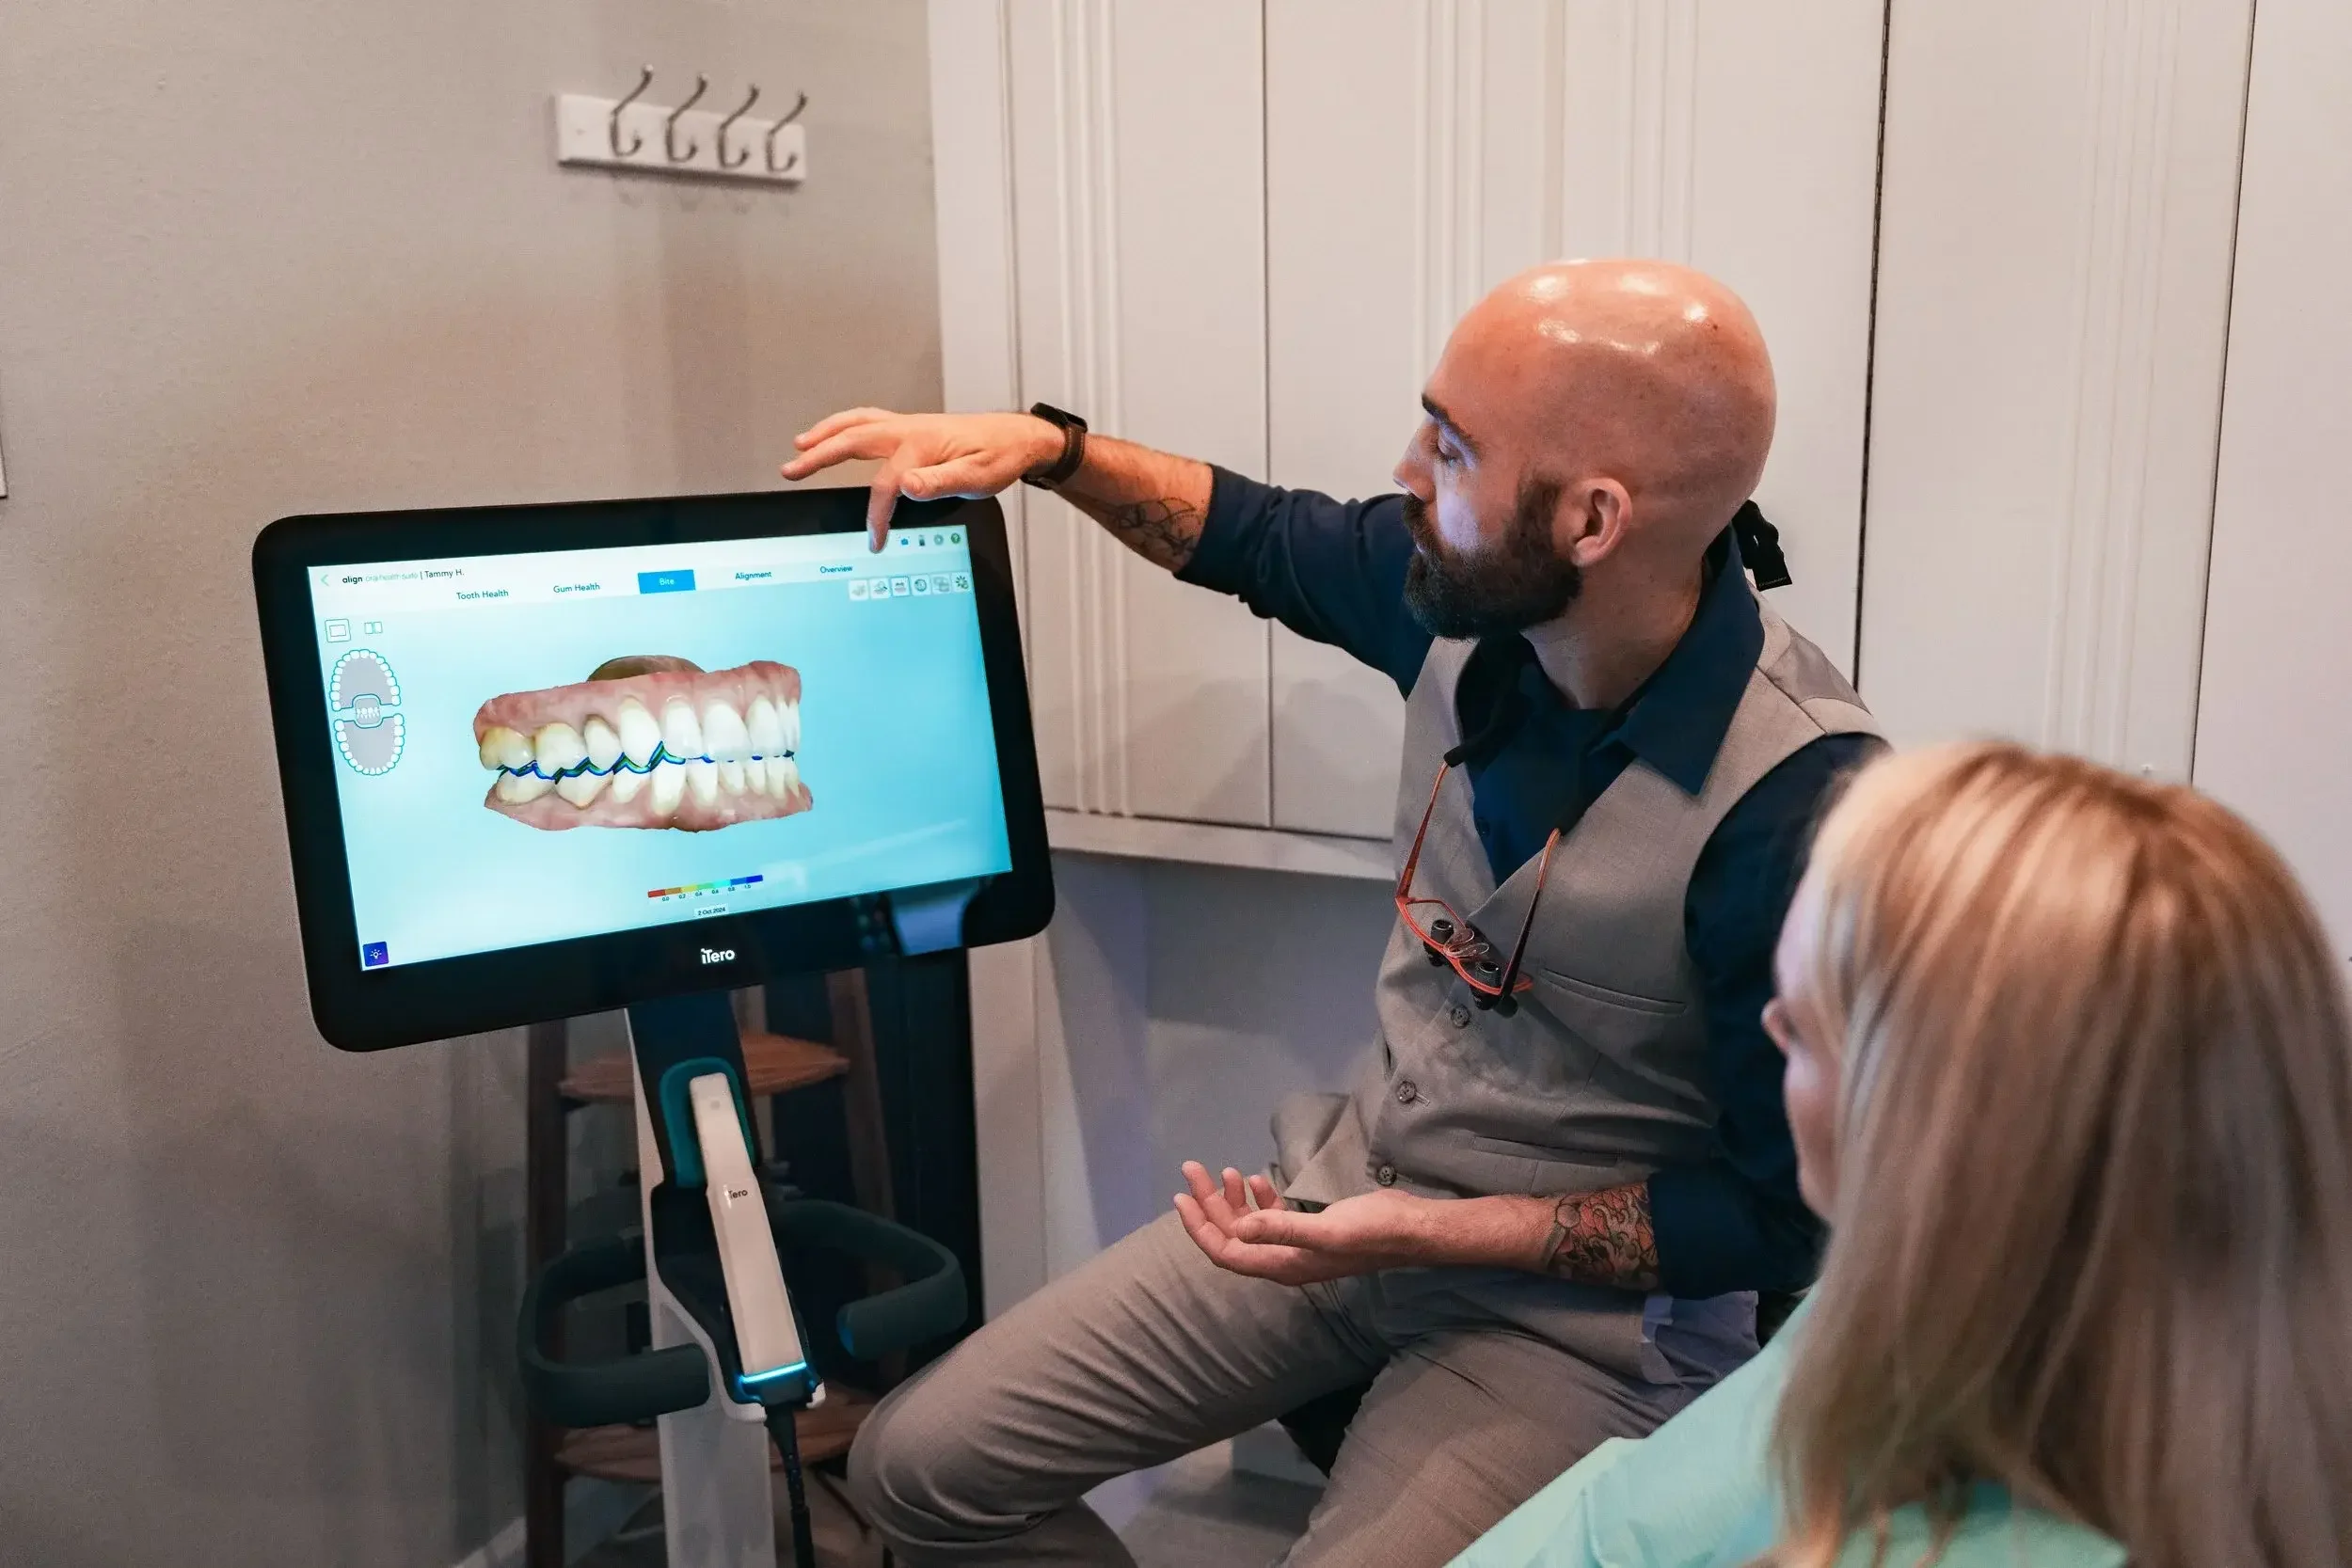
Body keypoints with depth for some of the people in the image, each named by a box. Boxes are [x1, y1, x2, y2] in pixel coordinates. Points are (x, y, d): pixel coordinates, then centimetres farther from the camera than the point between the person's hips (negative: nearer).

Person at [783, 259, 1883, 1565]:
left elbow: (1780, 1215, -17)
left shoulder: (1802, 803, -28)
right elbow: (1262, 539, 13)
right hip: (1349, 1185, 6)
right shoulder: (1472, 590, -9)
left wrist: (1432, 1234, -20)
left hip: (1572, 1297, -5)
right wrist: (1048, 447, 2)